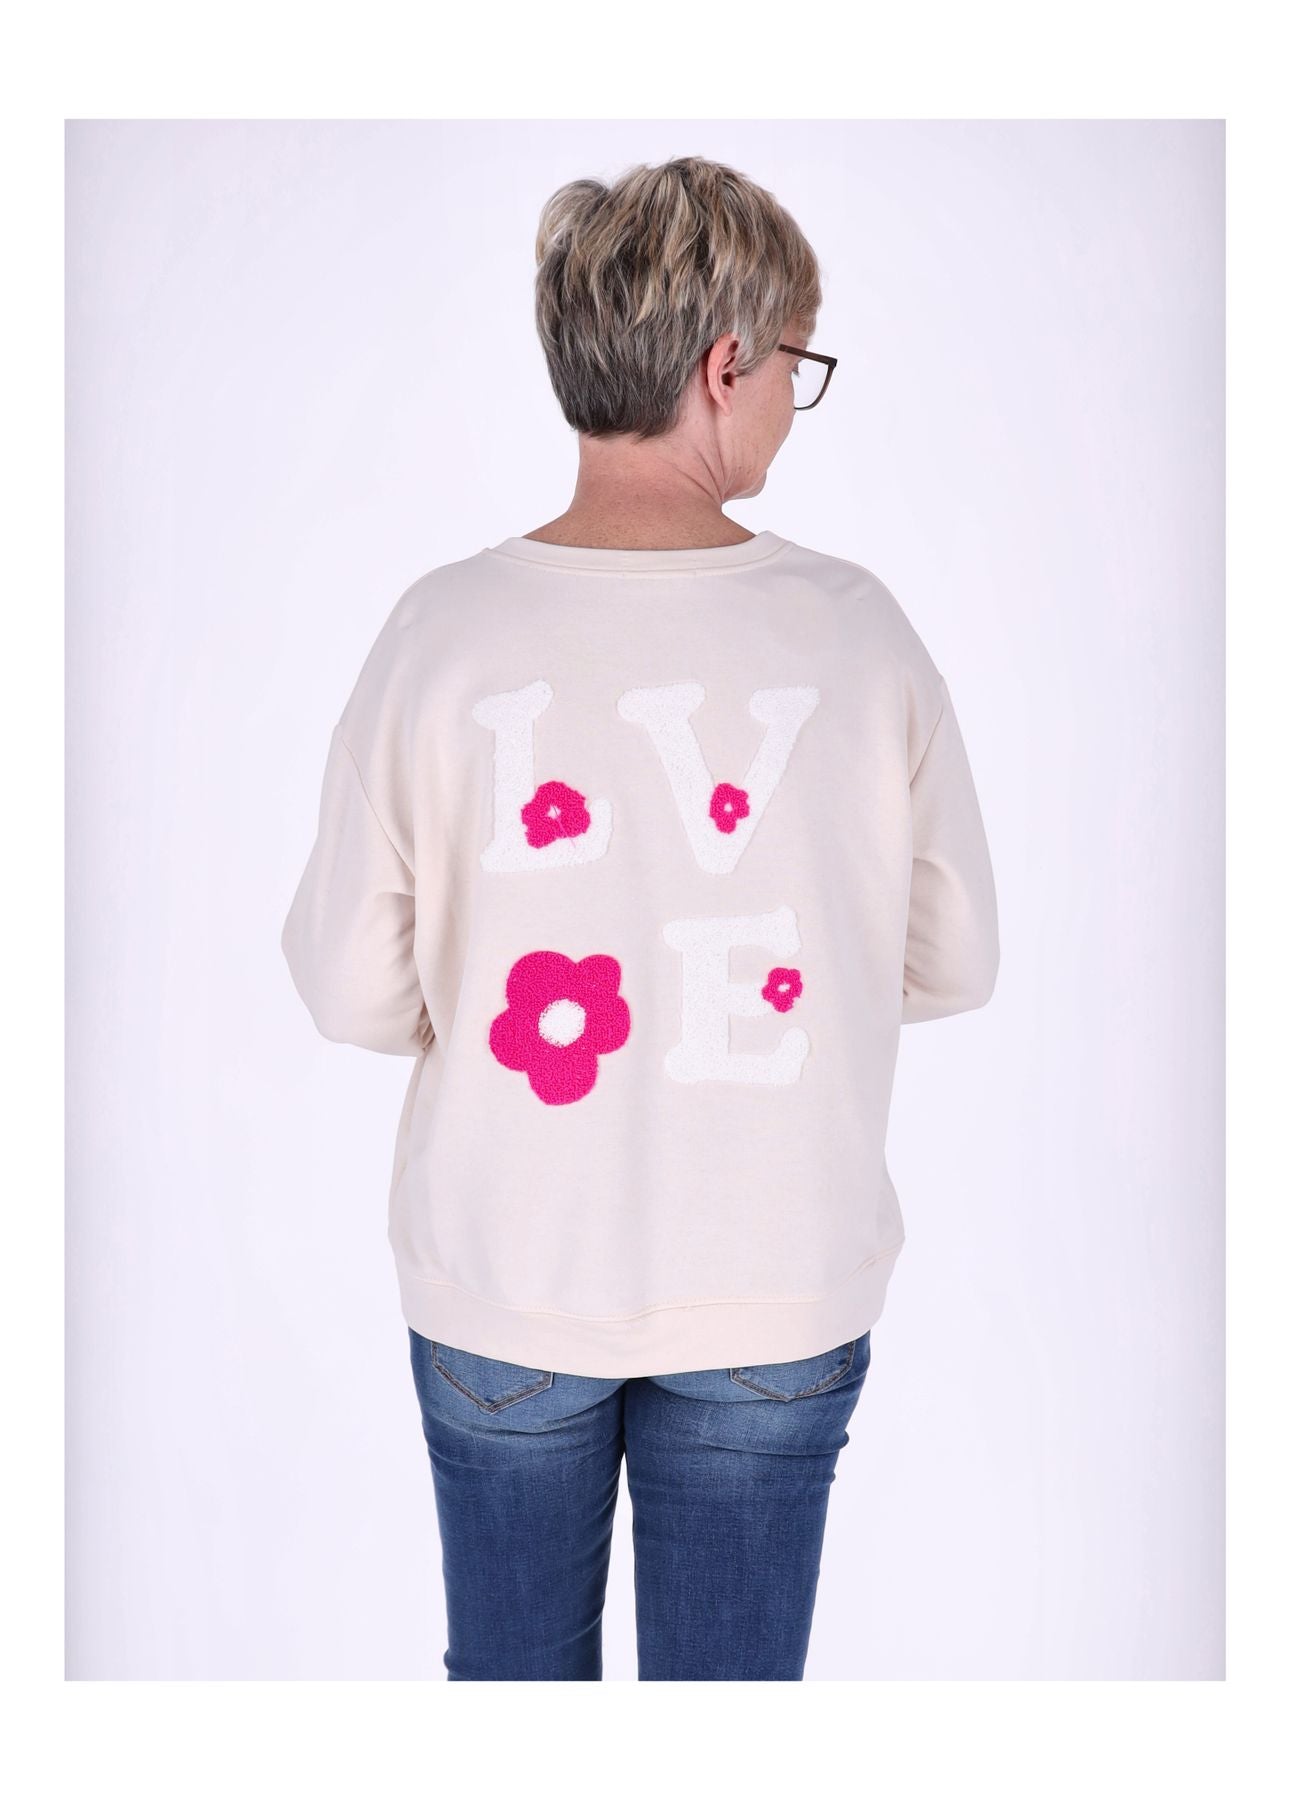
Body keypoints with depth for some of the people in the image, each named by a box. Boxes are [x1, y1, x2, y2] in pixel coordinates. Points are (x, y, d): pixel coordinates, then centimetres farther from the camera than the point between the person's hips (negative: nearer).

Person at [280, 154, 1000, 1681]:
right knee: (731, 1671, 22)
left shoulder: (442, 631, -16)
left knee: (513, 1665, 25)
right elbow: (952, 966, -4)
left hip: (501, 1285, 1)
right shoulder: (855, 632, -14)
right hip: (777, 1294, 0)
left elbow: (349, 991, -10)